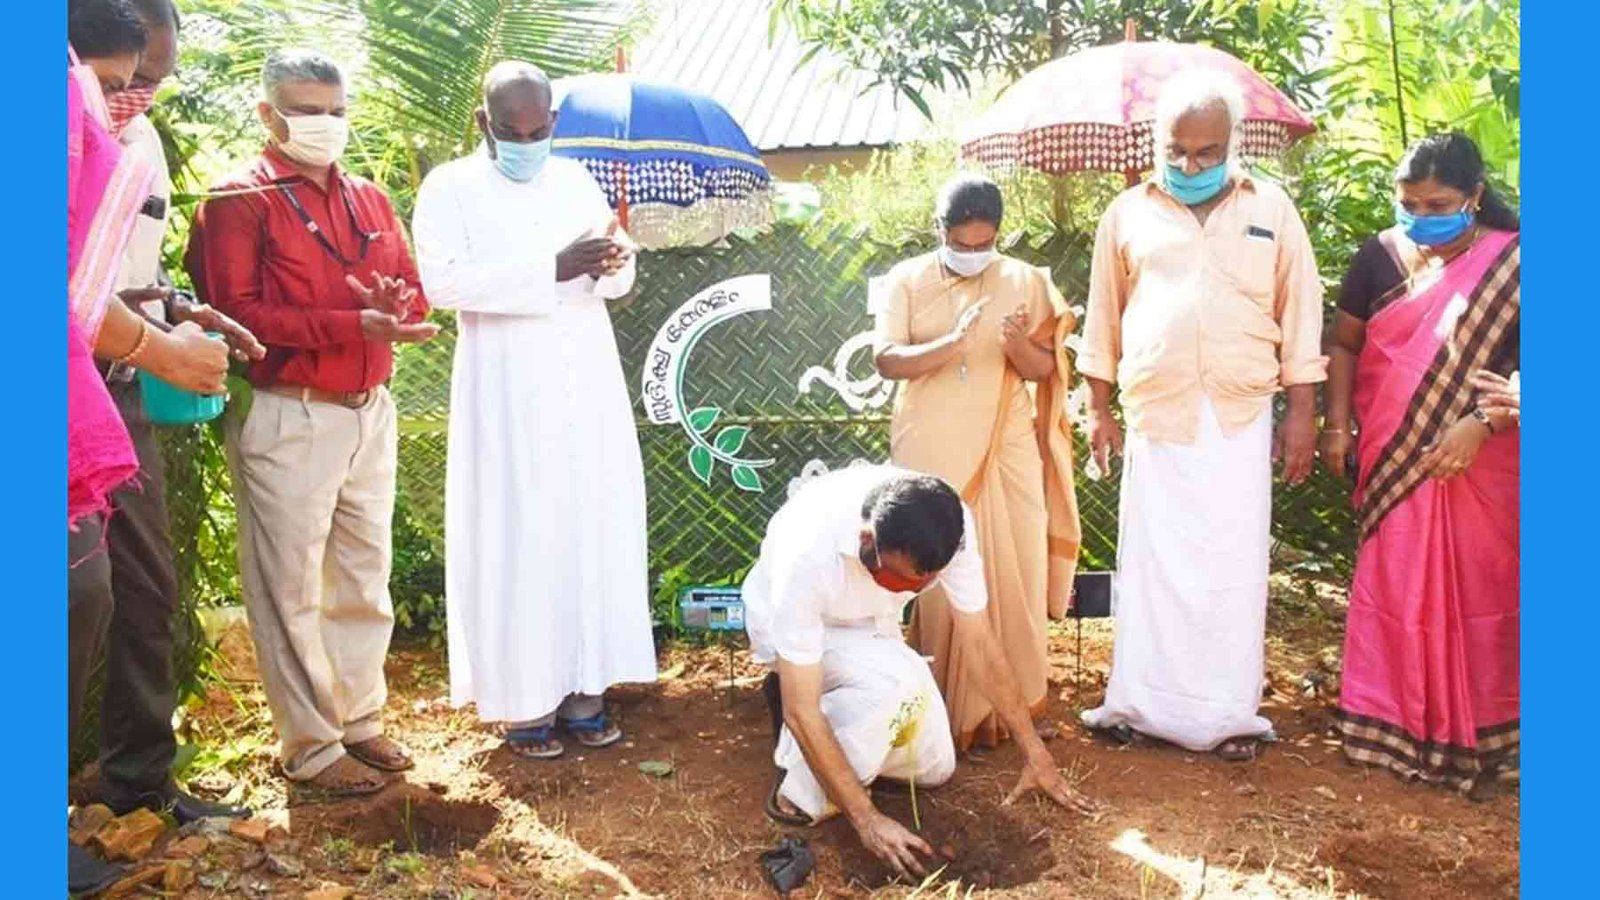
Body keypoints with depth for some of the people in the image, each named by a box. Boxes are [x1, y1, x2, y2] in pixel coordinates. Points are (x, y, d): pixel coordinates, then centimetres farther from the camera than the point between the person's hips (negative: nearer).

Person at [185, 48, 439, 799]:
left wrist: (397, 307, -9)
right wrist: (353, 325, -21)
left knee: (365, 579, 14)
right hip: (287, 421, -6)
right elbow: (235, 313, -14)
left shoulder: (370, 200, 15)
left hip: (370, 412, 7)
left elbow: (414, 294, 15)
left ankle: (360, 721, 27)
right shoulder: (239, 200, -5)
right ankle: (311, 750, 13)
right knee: (292, 591, 1)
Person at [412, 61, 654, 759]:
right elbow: (442, 281, -17)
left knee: (591, 527, 5)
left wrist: (612, 265, -13)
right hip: (506, 392, -4)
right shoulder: (450, 188, -1)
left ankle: (581, 686, 16)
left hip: (586, 384, 5)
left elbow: (619, 279, 12)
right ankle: (523, 699, 9)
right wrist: (553, 268, -22)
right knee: (516, 537, -2)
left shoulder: (575, 180, 13)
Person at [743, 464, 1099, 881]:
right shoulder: (807, 552, -42)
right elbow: (801, 709, -37)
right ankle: (803, 795, -12)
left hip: (871, 627, 5)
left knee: (935, 768, 1)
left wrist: (1036, 755, -13)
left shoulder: (949, 525, -30)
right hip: (791, 623, -5)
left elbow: (978, 641, -17)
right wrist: (867, 820, -36)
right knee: (897, 683, -34)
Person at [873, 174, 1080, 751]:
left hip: (1005, 451, 1)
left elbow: (1044, 369, 2)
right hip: (931, 455, -1)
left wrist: (1020, 346, -20)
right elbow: (887, 360, -7)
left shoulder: (1024, 282, 5)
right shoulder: (908, 280, 3)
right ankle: (945, 707, 10)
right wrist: (953, 343, -23)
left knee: (1011, 575, 1)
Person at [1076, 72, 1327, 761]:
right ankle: (1139, 702, 13)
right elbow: (1104, 318, 10)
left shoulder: (1271, 209, 6)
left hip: (1240, 421, 0)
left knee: (1233, 568, 2)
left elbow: (1299, 315, 6)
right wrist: (1098, 409, 8)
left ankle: (1229, 712, 13)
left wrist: (1302, 413, 2)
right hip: (1154, 419, 0)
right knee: (1152, 564, 3)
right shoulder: (1128, 214, 7)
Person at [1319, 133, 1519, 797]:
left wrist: (1482, 425, -18)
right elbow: (1344, 344, 9)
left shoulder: (1512, 262, -4)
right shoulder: (1380, 256, 3)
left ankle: (1478, 737, 19)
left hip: (1480, 467, -1)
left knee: (1479, 595, 6)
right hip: (1392, 462, 2)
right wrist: (1336, 424, 0)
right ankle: (1393, 723, 18)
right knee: (1394, 589, 6)